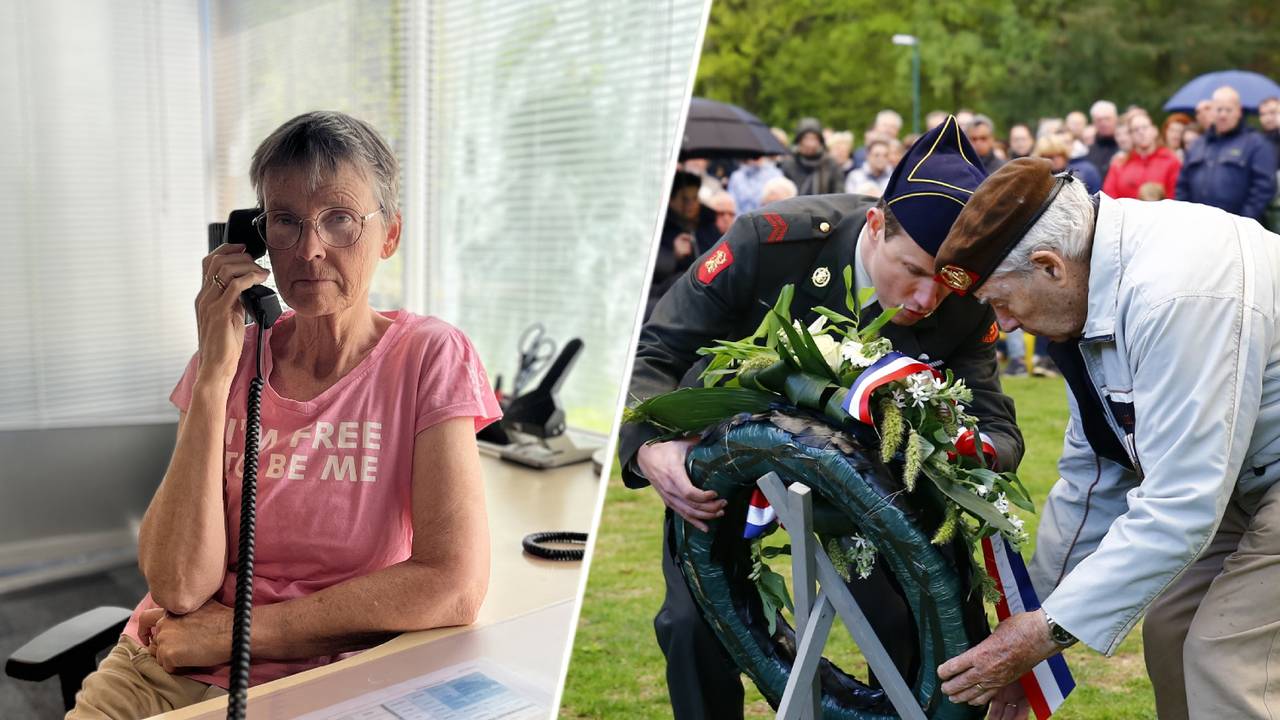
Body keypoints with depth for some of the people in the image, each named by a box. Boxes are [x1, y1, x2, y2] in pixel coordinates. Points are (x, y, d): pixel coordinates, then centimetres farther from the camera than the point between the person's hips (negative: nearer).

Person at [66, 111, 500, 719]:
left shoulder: (429, 359, -8)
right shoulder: (232, 356, 2)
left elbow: (454, 587, -17)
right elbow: (178, 587, -8)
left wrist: (238, 631, -12)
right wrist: (215, 375, -14)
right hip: (169, 670, 3)